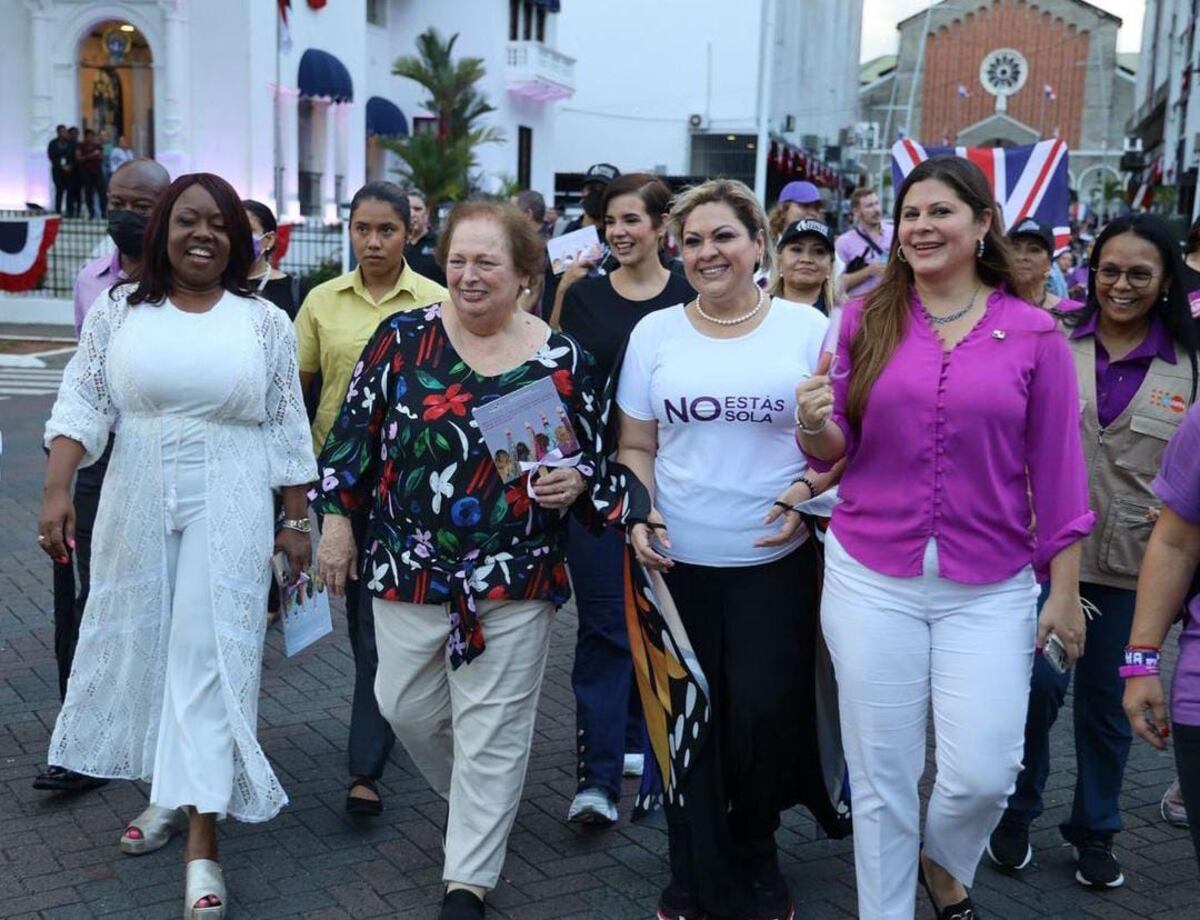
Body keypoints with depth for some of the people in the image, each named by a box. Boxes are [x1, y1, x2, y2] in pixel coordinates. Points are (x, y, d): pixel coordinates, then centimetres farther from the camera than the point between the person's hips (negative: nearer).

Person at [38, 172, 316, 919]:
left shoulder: (265, 322, 1)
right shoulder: (118, 312, 4)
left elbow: (288, 430, 3)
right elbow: (82, 407, 2)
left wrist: (298, 521, 3)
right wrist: (57, 490, -10)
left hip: (229, 511, -2)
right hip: (137, 506, 2)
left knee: (211, 651, -5)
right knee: (144, 644, 10)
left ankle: (203, 837, -3)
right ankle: (173, 792, 31)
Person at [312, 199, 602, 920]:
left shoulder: (562, 359, -3)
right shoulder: (403, 337, -2)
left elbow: (591, 454, 6)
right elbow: (355, 430, 3)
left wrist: (575, 480, -15)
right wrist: (338, 518, 1)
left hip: (515, 578, -2)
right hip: (407, 568, 2)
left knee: (492, 728, 4)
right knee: (408, 706, 13)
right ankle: (475, 803, 42)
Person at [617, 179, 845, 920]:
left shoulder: (807, 328, -1)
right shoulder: (654, 334, 4)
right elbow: (636, 447, 9)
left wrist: (803, 491, -14)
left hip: (775, 561, -1)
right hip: (676, 561, 2)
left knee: (763, 717, -1)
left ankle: (755, 860, 27)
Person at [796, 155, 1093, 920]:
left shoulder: (1034, 334, -2)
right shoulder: (865, 319, 1)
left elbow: (1057, 472, 2)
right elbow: (838, 452, 5)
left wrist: (1065, 590, 1)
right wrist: (815, 426, -18)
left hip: (990, 589, 0)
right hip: (871, 578, 1)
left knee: (985, 774, -2)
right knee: (882, 776, 8)